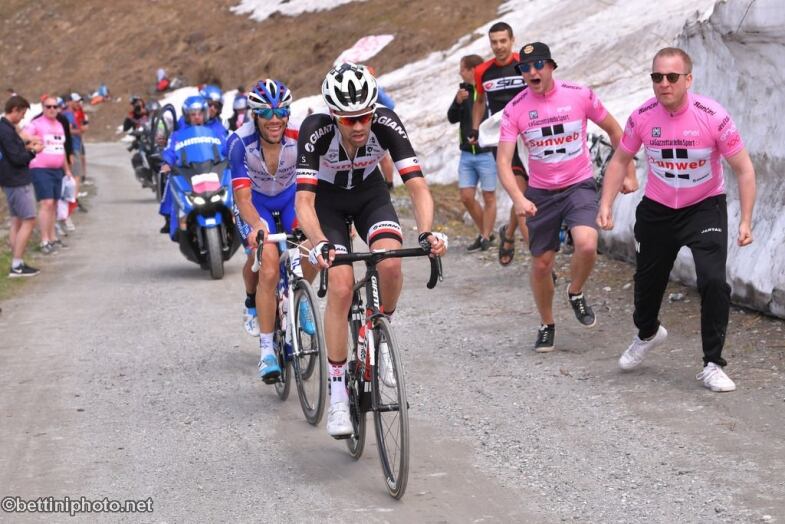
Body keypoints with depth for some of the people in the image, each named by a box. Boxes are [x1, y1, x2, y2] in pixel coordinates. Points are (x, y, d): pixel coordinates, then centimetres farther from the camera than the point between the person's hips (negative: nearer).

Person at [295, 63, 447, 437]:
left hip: (370, 194, 2)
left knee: (390, 264, -28)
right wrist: (320, 244, -56)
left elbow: (417, 186, -32)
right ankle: (337, 394, -8)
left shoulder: (387, 124, -30)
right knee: (341, 286, -19)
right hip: (327, 200, -1)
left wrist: (427, 232, -50)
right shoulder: (316, 131, -34)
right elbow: (303, 200, -38)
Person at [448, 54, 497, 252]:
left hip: (487, 153, -6)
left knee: (488, 196, 3)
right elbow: (452, 118, 5)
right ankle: (483, 233, 21)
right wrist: (458, 102, -13)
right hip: (467, 153, 6)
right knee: (466, 197, 5)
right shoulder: (464, 90, 7)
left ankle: (486, 237, 11)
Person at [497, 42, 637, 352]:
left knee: (586, 245, -27)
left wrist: (629, 173, 7)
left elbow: (614, 131, 6)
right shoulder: (515, 109, -8)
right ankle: (547, 326, 29)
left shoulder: (579, 95, -9)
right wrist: (518, 199, -28)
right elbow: (503, 160, -12)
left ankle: (575, 294, 4)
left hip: (579, 186, -1)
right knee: (541, 264, 5)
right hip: (540, 193, 2)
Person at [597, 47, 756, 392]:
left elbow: (743, 169, -14)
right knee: (647, 280, 14)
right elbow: (620, 160, 3)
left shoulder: (713, 117, -23)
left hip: (705, 208, -3)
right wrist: (606, 205, -7)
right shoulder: (642, 117, -14)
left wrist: (745, 221, -18)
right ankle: (647, 334, 48)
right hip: (657, 210, 3)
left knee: (713, 281, -19)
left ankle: (713, 365, -4)